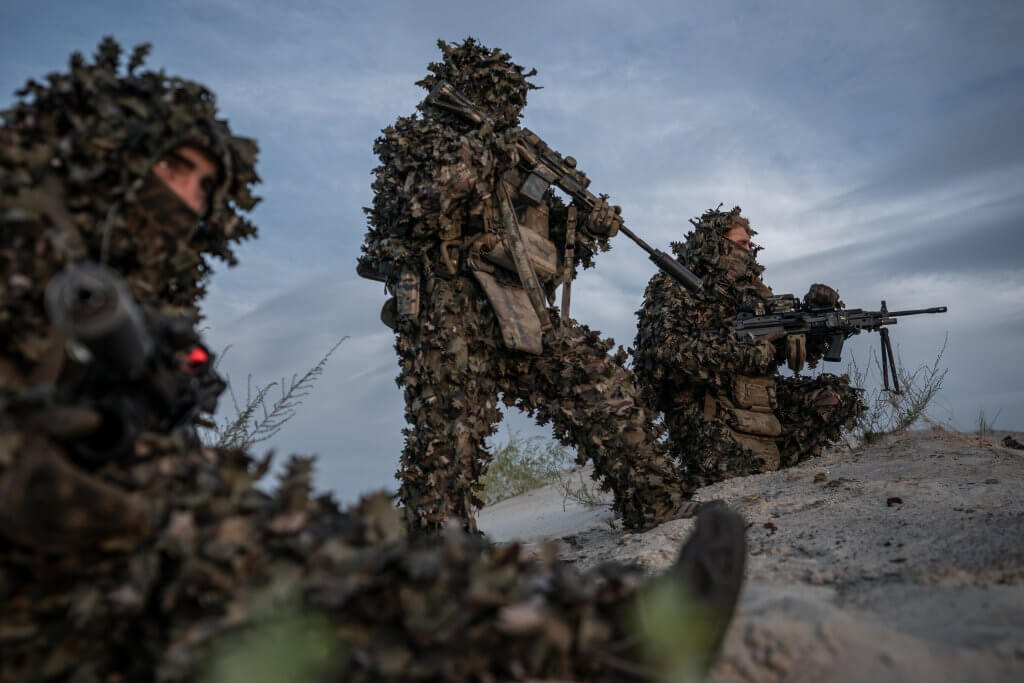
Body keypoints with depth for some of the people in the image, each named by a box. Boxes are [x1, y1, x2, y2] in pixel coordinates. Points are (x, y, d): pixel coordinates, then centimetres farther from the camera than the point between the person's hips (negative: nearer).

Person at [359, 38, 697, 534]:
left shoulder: (511, 159, 24)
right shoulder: (416, 140, 5)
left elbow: (550, 253, 24)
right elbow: (421, 213, -17)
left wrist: (586, 228, 4)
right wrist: (479, 155, -13)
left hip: (521, 316, 6)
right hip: (448, 314, -6)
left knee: (604, 386, 0)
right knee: (448, 440, -8)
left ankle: (660, 504, 9)